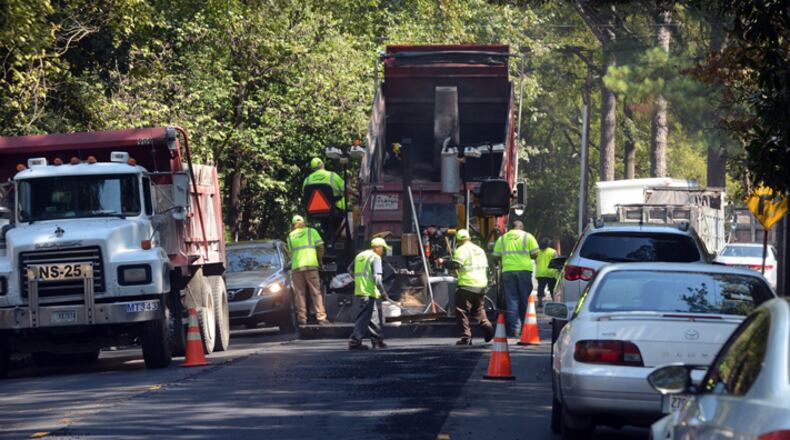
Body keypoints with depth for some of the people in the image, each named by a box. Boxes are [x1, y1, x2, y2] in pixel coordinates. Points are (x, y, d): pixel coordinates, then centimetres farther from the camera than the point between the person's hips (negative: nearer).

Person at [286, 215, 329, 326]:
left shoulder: (290, 236, 15)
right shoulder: (312, 232, 9)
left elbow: (290, 253, 13)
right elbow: (320, 247, 4)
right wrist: (320, 260, 18)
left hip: (296, 267, 2)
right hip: (311, 265, -2)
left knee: (300, 294, 5)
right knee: (316, 292, -1)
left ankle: (302, 318, -1)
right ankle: (321, 318, -9)